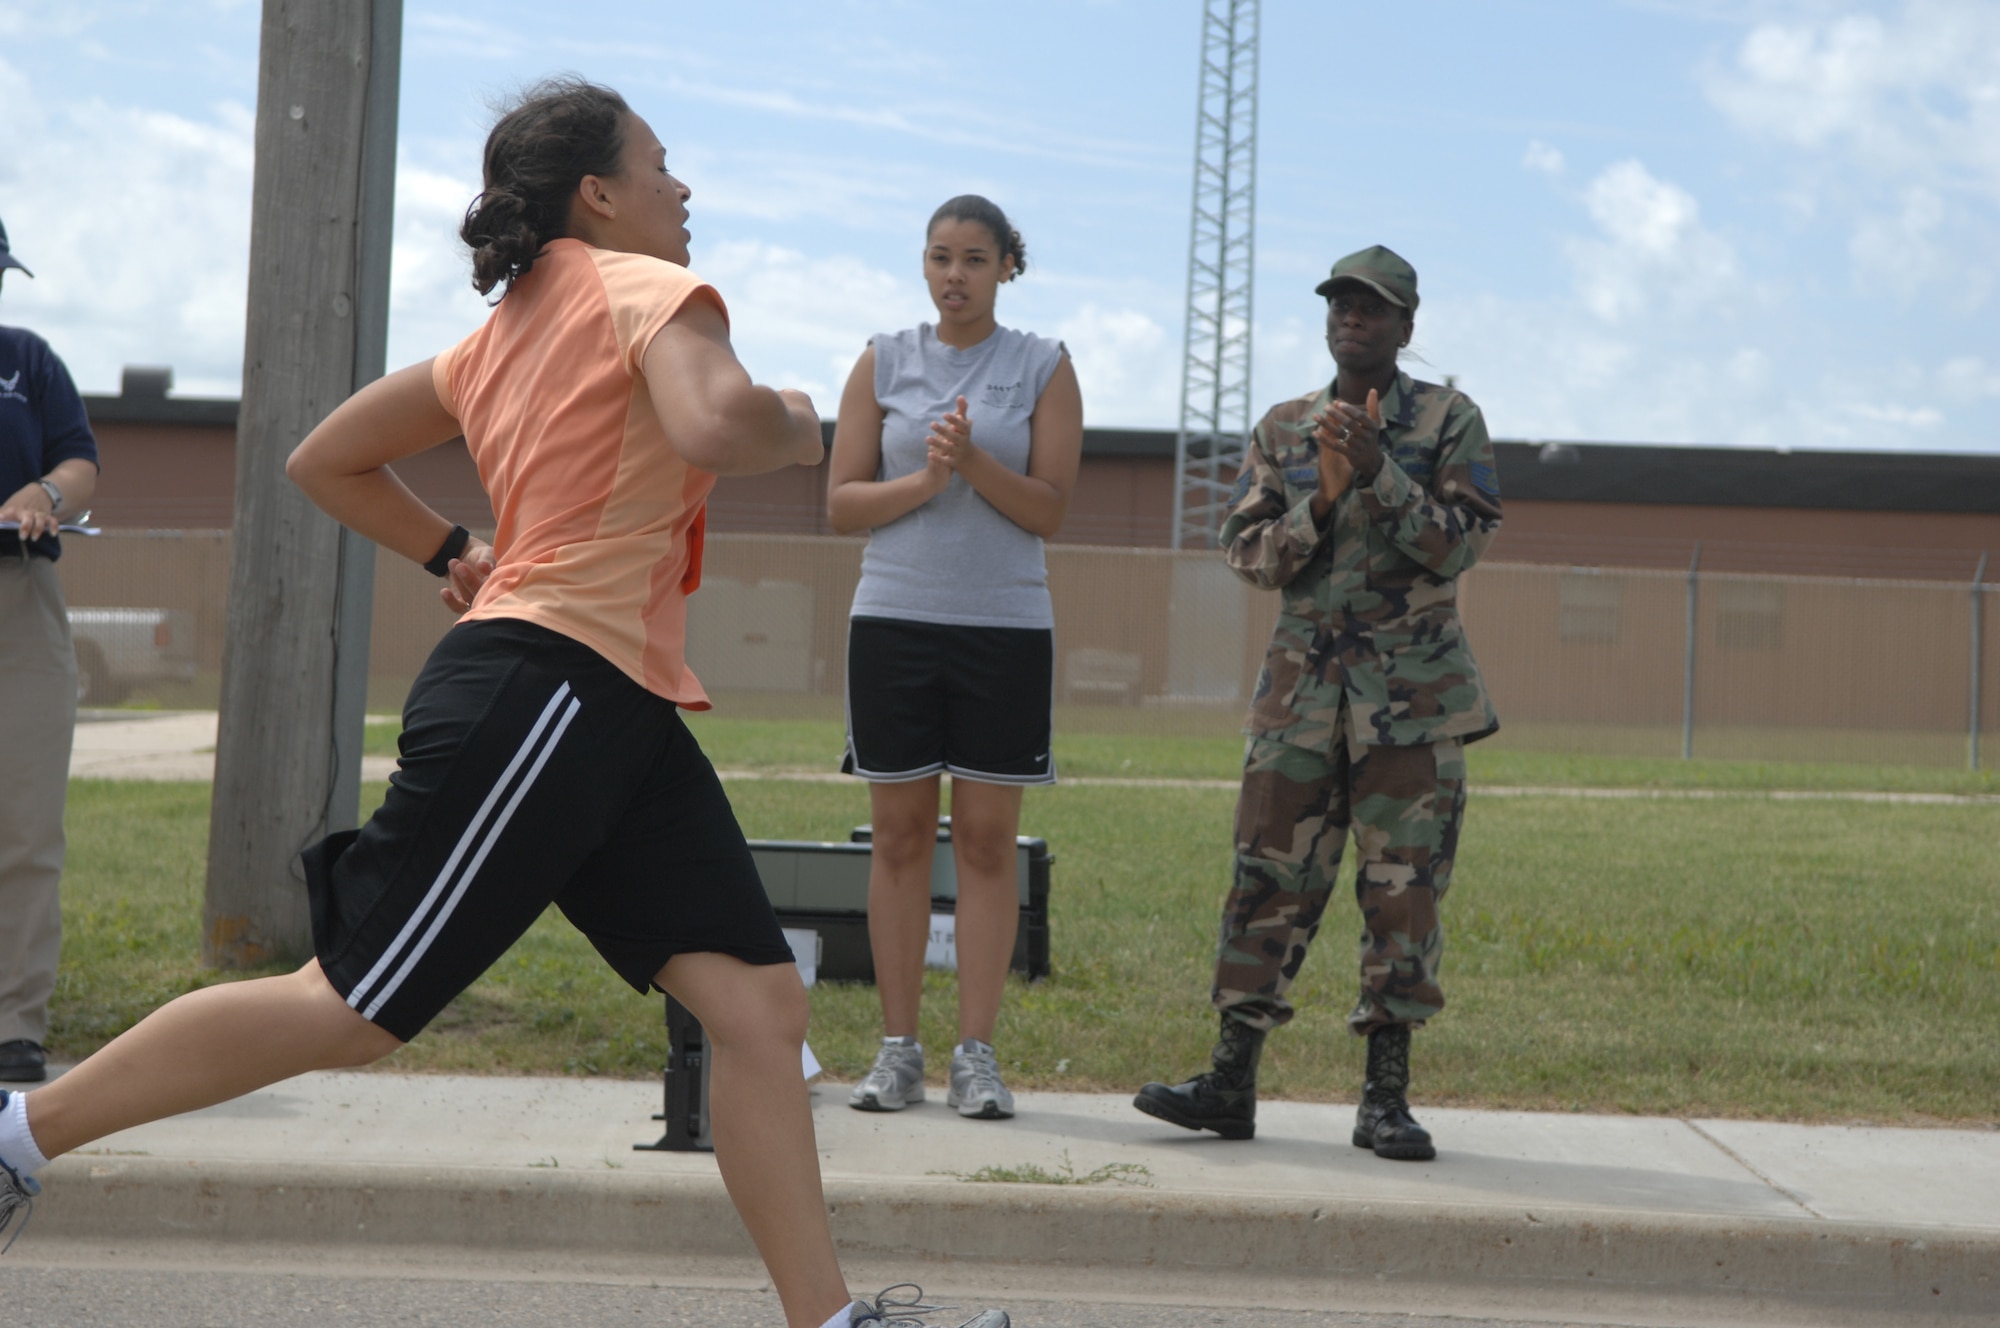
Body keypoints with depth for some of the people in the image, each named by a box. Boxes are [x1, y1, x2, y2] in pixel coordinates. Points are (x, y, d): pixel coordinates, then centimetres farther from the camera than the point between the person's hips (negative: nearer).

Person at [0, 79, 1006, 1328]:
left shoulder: (501, 335, 20)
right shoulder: (646, 288, -5)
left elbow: (325, 459, 24)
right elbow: (712, 426, -27)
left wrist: (460, 554, 26)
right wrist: (799, 430, -6)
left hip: (615, 713, 10)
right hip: (543, 693, -10)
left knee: (760, 1002, 1)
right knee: (355, 1006, -4)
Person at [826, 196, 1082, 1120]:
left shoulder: (1043, 368, 5)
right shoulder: (884, 362, 8)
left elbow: (1050, 509, -1)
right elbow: (840, 504, 4)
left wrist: (974, 461, -16)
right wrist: (925, 481, -12)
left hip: (1005, 628, -1)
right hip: (893, 623, 1)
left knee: (986, 839, 0)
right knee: (899, 835, 3)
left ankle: (976, 1054, 5)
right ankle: (898, 1050, 9)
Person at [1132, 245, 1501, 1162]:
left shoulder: (1450, 422, 2)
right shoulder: (1283, 430, 10)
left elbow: (1459, 546, -8)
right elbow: (1248, 555, 4)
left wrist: (1379, 471, -18)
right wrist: (1322, 497, -12)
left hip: (1414, 692, -2)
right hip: (1302, 682, 2)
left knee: (1402, 886, -2)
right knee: (1270, 879, 1)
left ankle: (1387, 1096, 4)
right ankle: (1231, 1081, 6)